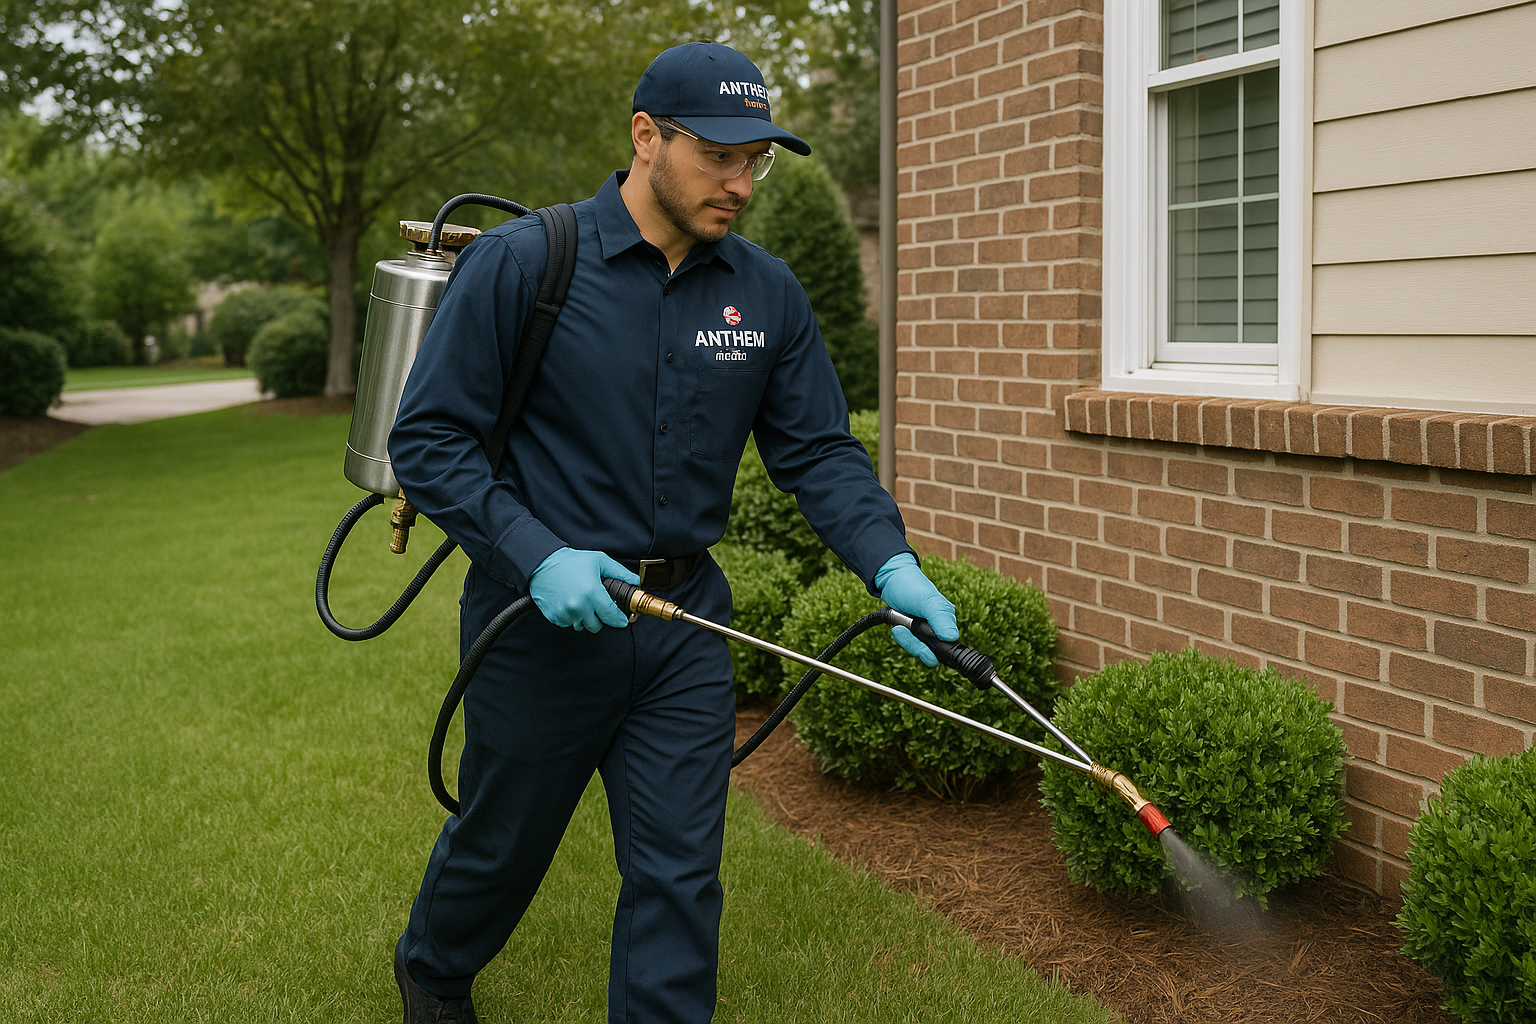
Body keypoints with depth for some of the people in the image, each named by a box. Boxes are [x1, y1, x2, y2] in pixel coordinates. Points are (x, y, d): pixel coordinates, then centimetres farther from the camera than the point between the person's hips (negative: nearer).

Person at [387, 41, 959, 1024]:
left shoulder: (768, 291, 0)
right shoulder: (521, 262, -13)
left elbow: (819, 450, 1)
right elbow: (428, 437, -12)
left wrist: (893, 566, -16)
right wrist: (539, 555, -24)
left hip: (685, 620, 3)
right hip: (543, 614, -2)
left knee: (679, 877, 4)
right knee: (501, 843, 19)